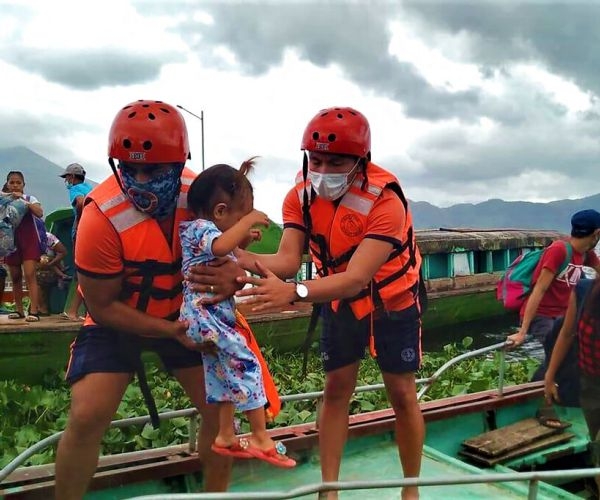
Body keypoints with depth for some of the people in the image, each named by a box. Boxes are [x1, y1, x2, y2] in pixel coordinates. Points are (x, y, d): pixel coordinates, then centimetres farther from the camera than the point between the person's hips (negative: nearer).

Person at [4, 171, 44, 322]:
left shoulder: (30, 199, 3)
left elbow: (40, 213, -17)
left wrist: (23, 200, -21)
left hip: (28, 241, -3)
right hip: (11, 242, 3)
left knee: (29, 275, -13)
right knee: (15, 278, 9)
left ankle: (34, 311, -15)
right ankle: (19, 310, 18)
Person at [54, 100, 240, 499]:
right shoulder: (102, 216, -28)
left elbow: (225, 249, -5)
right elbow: (102, 306, -18)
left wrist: (229, 275, -30)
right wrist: (171, 330, -25)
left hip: (184, 313, 3)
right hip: (117, 321, -3)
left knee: (221, 408, 1)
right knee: (86, 418, -14)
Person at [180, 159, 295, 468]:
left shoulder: (207, 230, 14)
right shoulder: (201, 228, -14)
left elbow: (225, 255, 31)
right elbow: (220, 246, -38)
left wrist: (243, 241, 16)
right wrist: (248, 221, -26)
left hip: (215, 318, 11)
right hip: (205, 317, -11)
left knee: (226, 375, 17)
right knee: (246, 365, -7)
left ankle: (226, 436, 27)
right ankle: (260, 437, 2)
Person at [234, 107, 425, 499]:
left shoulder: (385, 201, -33)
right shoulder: (301, 195, -17)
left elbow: (356, 278, -42)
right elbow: (288, 259, -27)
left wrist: (293, 292, -58)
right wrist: (244, 260, -49)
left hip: (392, 302, -3)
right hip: (341, 301, 4)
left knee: (402, 394, 3)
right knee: (336, 390, 5)